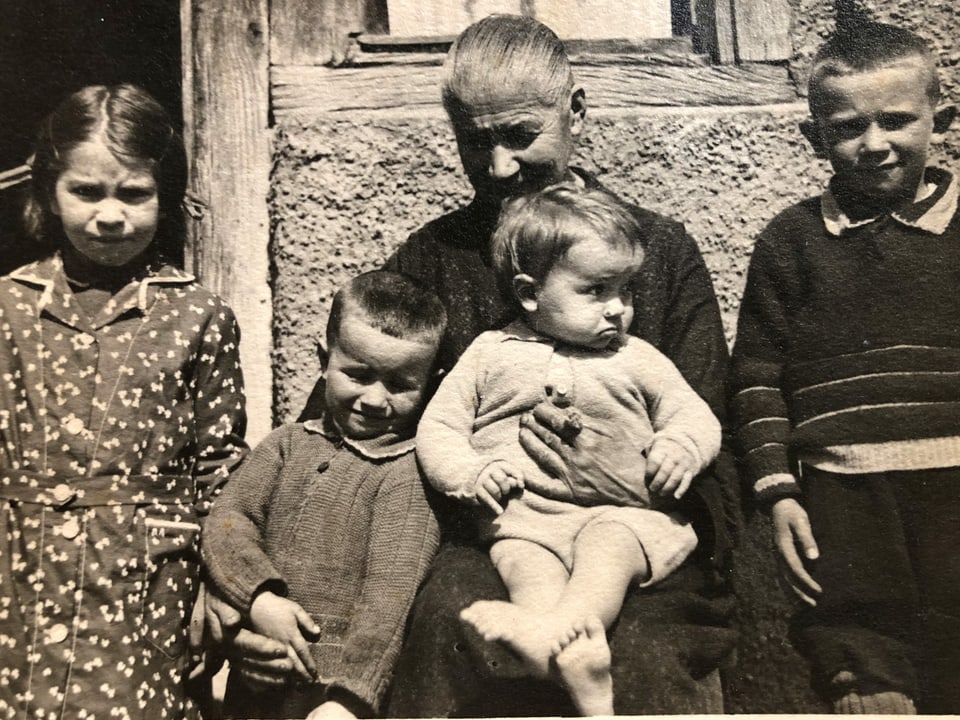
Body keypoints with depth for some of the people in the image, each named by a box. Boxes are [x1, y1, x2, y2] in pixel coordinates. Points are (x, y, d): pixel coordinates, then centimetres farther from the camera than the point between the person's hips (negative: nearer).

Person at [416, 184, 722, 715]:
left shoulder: (636, 359, 17)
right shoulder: (491, 354, 14)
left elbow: (697, 418, 18)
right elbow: (437, 429, 12)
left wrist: (679, 449, -8)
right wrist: (470, 475, -9)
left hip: (621, 512, 1)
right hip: (523, 513, 0)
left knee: (609, 543, -34)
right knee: (524, 559, -33)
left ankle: (554, 631, -57)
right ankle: (581, 670, -57)